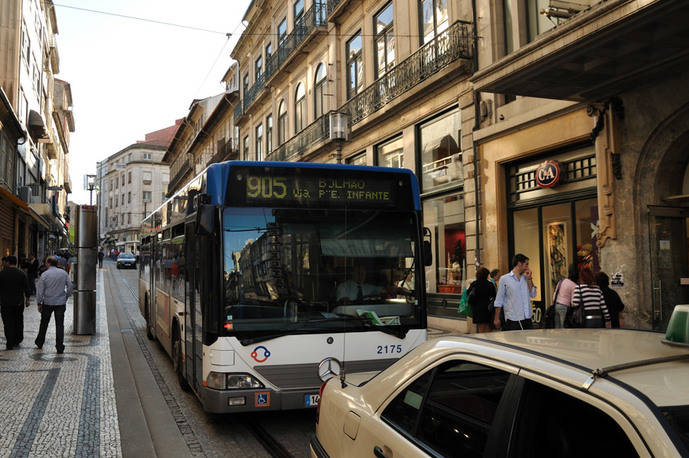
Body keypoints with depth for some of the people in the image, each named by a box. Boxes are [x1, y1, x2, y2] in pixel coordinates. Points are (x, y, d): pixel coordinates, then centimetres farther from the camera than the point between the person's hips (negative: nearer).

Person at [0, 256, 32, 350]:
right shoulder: (22, 274, -4)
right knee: (19, 322, 16)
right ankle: (17, 341, 24)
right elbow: (27, 288, 0)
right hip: (19, 303, 2)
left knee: (8, 324, 2)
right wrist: (27, 299, 11)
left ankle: (10, 344, 0)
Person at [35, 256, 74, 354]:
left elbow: (40, 290, -6)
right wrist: (66, 296, 15)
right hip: (61, 303, 1)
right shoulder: (63, 273, -1)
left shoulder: (44, 274, -8)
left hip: (47, 303, -1)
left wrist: (39, 303, 3)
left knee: (44, 323, 17)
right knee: (60, 325, 2)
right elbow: (70, 286, 2)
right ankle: (60, 347, 0)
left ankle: (39, 343, 30)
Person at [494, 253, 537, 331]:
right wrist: (497, 319, -1)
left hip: (527, 319, 4)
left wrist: (529, 279, 0)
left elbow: (533, 295, 7)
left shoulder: (526, 278, 13)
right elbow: (499, 301, 2)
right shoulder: (504, 279, 0)